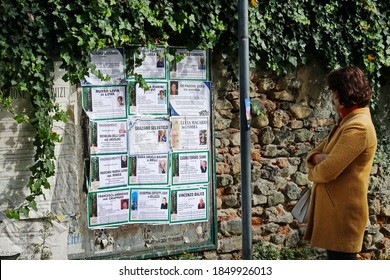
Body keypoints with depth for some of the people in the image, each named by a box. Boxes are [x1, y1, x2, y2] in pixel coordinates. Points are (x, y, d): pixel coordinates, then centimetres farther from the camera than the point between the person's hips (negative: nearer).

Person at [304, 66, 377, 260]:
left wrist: (312, 172, 0)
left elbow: (327, 171, -24)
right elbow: (313, 154, 18)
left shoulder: (358, 127, -19)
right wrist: (318, 158, -7)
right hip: (334, 209, 10)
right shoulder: (346, 122, 16)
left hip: (343, 212, -10)